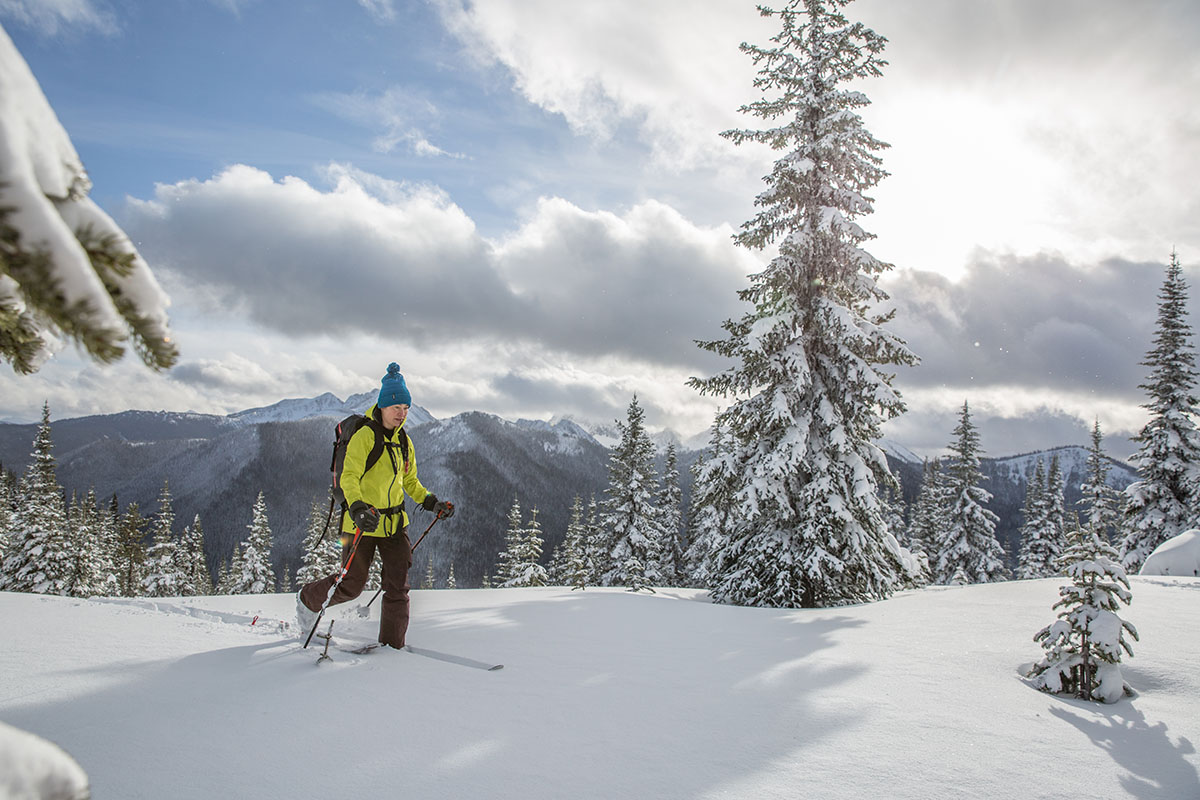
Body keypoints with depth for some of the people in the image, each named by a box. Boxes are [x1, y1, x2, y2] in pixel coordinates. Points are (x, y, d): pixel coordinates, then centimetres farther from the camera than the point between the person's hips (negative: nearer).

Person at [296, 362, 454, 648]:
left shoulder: (403, 441, 9)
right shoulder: (364, 436, -13)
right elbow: (349, 478, -21)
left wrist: (432, 503, 7)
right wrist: (358, 509, -37)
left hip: (394, 522, 6)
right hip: (362, 522, -6)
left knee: (398, 586, -2)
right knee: (351, 585, 6)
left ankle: (392, 645, 8)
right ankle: (308, 599, 34)